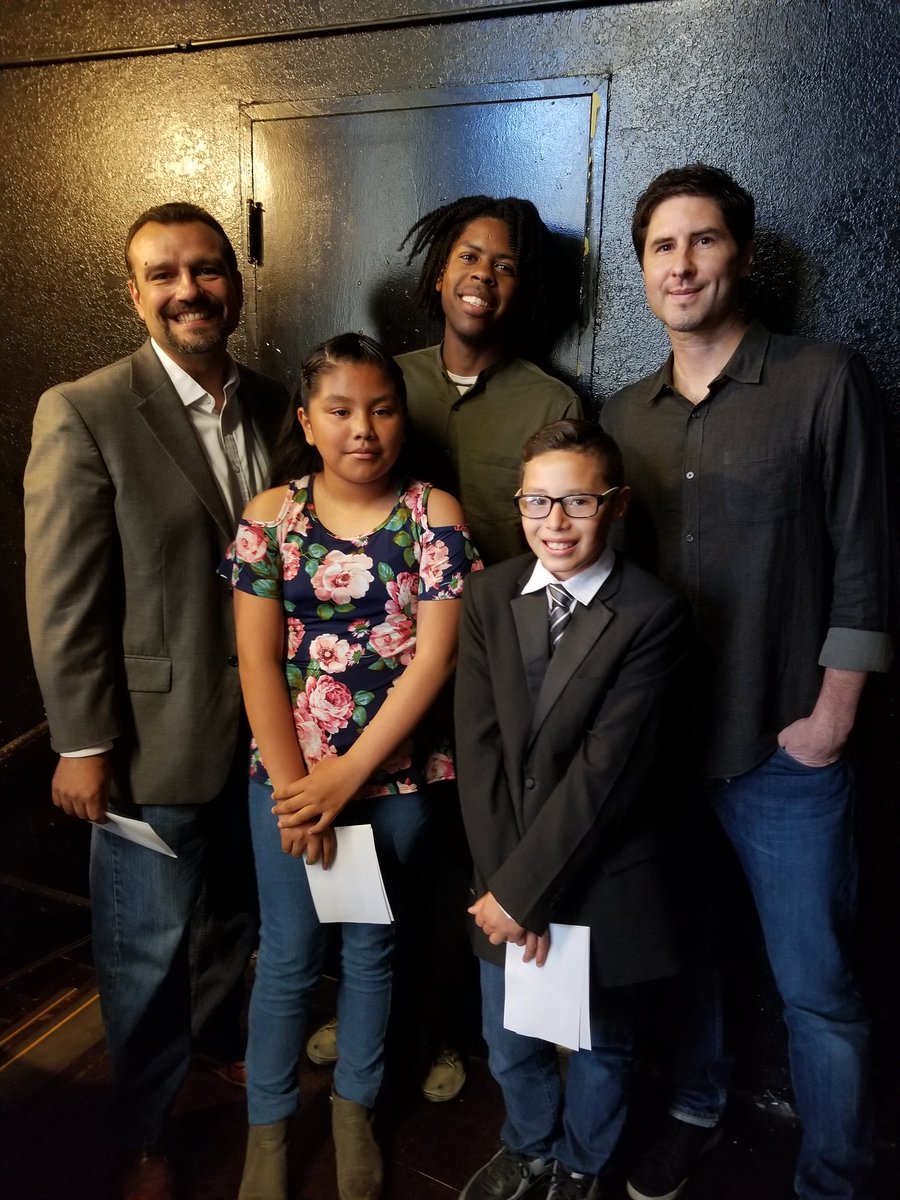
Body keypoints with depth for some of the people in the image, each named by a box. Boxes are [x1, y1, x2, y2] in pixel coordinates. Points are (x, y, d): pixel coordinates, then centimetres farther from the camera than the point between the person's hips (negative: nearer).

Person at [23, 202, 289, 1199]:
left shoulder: (272, 406, 3)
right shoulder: (84, 415, -13)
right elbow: (62, 599, -13)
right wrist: (82, 745, -12)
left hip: (263, 728, 5)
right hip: (153, 737, -4)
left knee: (234, 916, 24)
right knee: (148, 952, 12)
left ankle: (221, 1040, 52)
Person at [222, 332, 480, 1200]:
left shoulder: (434, 515, -6)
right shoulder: (270, 515, -3)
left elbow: (433, 657, -12)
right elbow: (257, 660, -6)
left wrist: (345, 776, -14)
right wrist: (291, 784, -11)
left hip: (394, 773, 0)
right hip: (288, 772, 0)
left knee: (370, 945, 16)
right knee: (288, 954, 9)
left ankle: (354, 1107, 39)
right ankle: (268, 1127, 32)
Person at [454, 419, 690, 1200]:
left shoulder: (654, 615, -17)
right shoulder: (489, 595, -4)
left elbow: (606, 769, -20)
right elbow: (478, 747, -8)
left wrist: (523, 886, -18)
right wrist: (499, 882, -12)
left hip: (600, 880, -3)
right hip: (505, 877, 4)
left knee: (599, 1046, 21)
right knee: (509, 1043, 23)